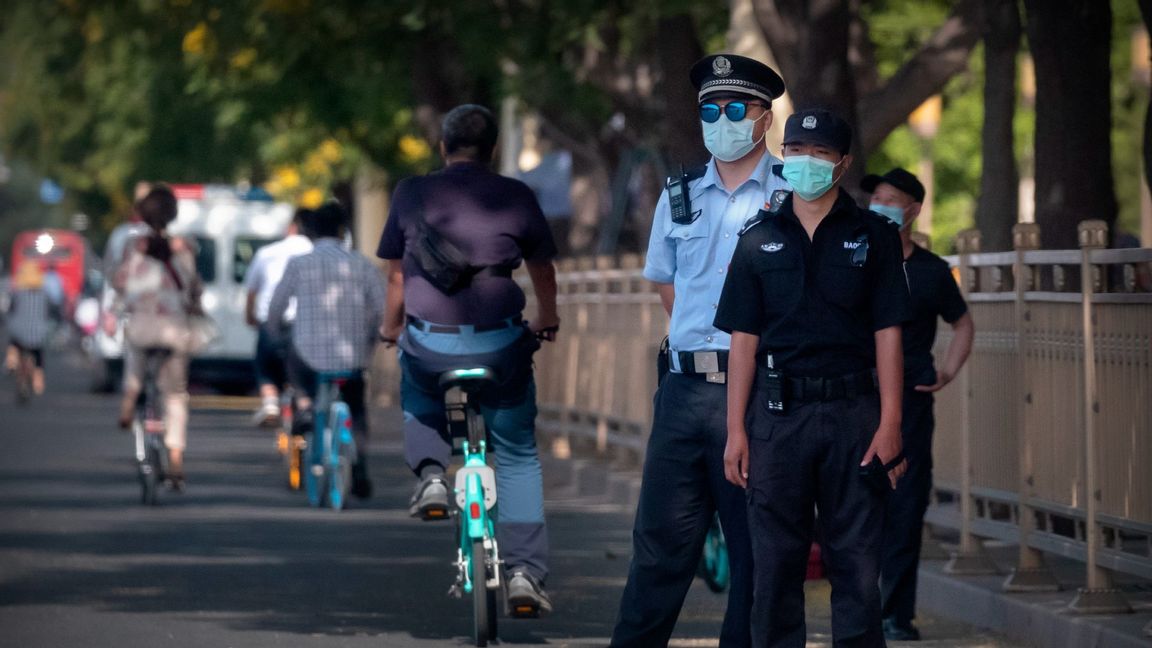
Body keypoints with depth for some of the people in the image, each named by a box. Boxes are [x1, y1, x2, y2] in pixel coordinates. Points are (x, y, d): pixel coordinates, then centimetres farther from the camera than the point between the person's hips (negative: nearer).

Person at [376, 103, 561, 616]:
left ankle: (429, 473, 12)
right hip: (499, 347, -1)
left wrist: (392, 328, 29)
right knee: (518, 457, 17)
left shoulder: (412, 194, 3)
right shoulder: (516, 198, 3)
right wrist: (547, 320, 37)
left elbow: (396, 273, 10)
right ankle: (525, 573, 8)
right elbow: (543, 269, 17)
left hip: (428, 346, 1)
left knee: (419, 397, 37)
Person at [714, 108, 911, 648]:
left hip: (852, 410, -1)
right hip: (776, 413, 1)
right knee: (775, 558, 3)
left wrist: (890, 423, -7)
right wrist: (736, 429, 1)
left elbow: (887, 334, 2)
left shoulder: (873, 236, 6)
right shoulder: (759, 238, 9)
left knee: (856, 558, 0)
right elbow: (744, 338, 7)